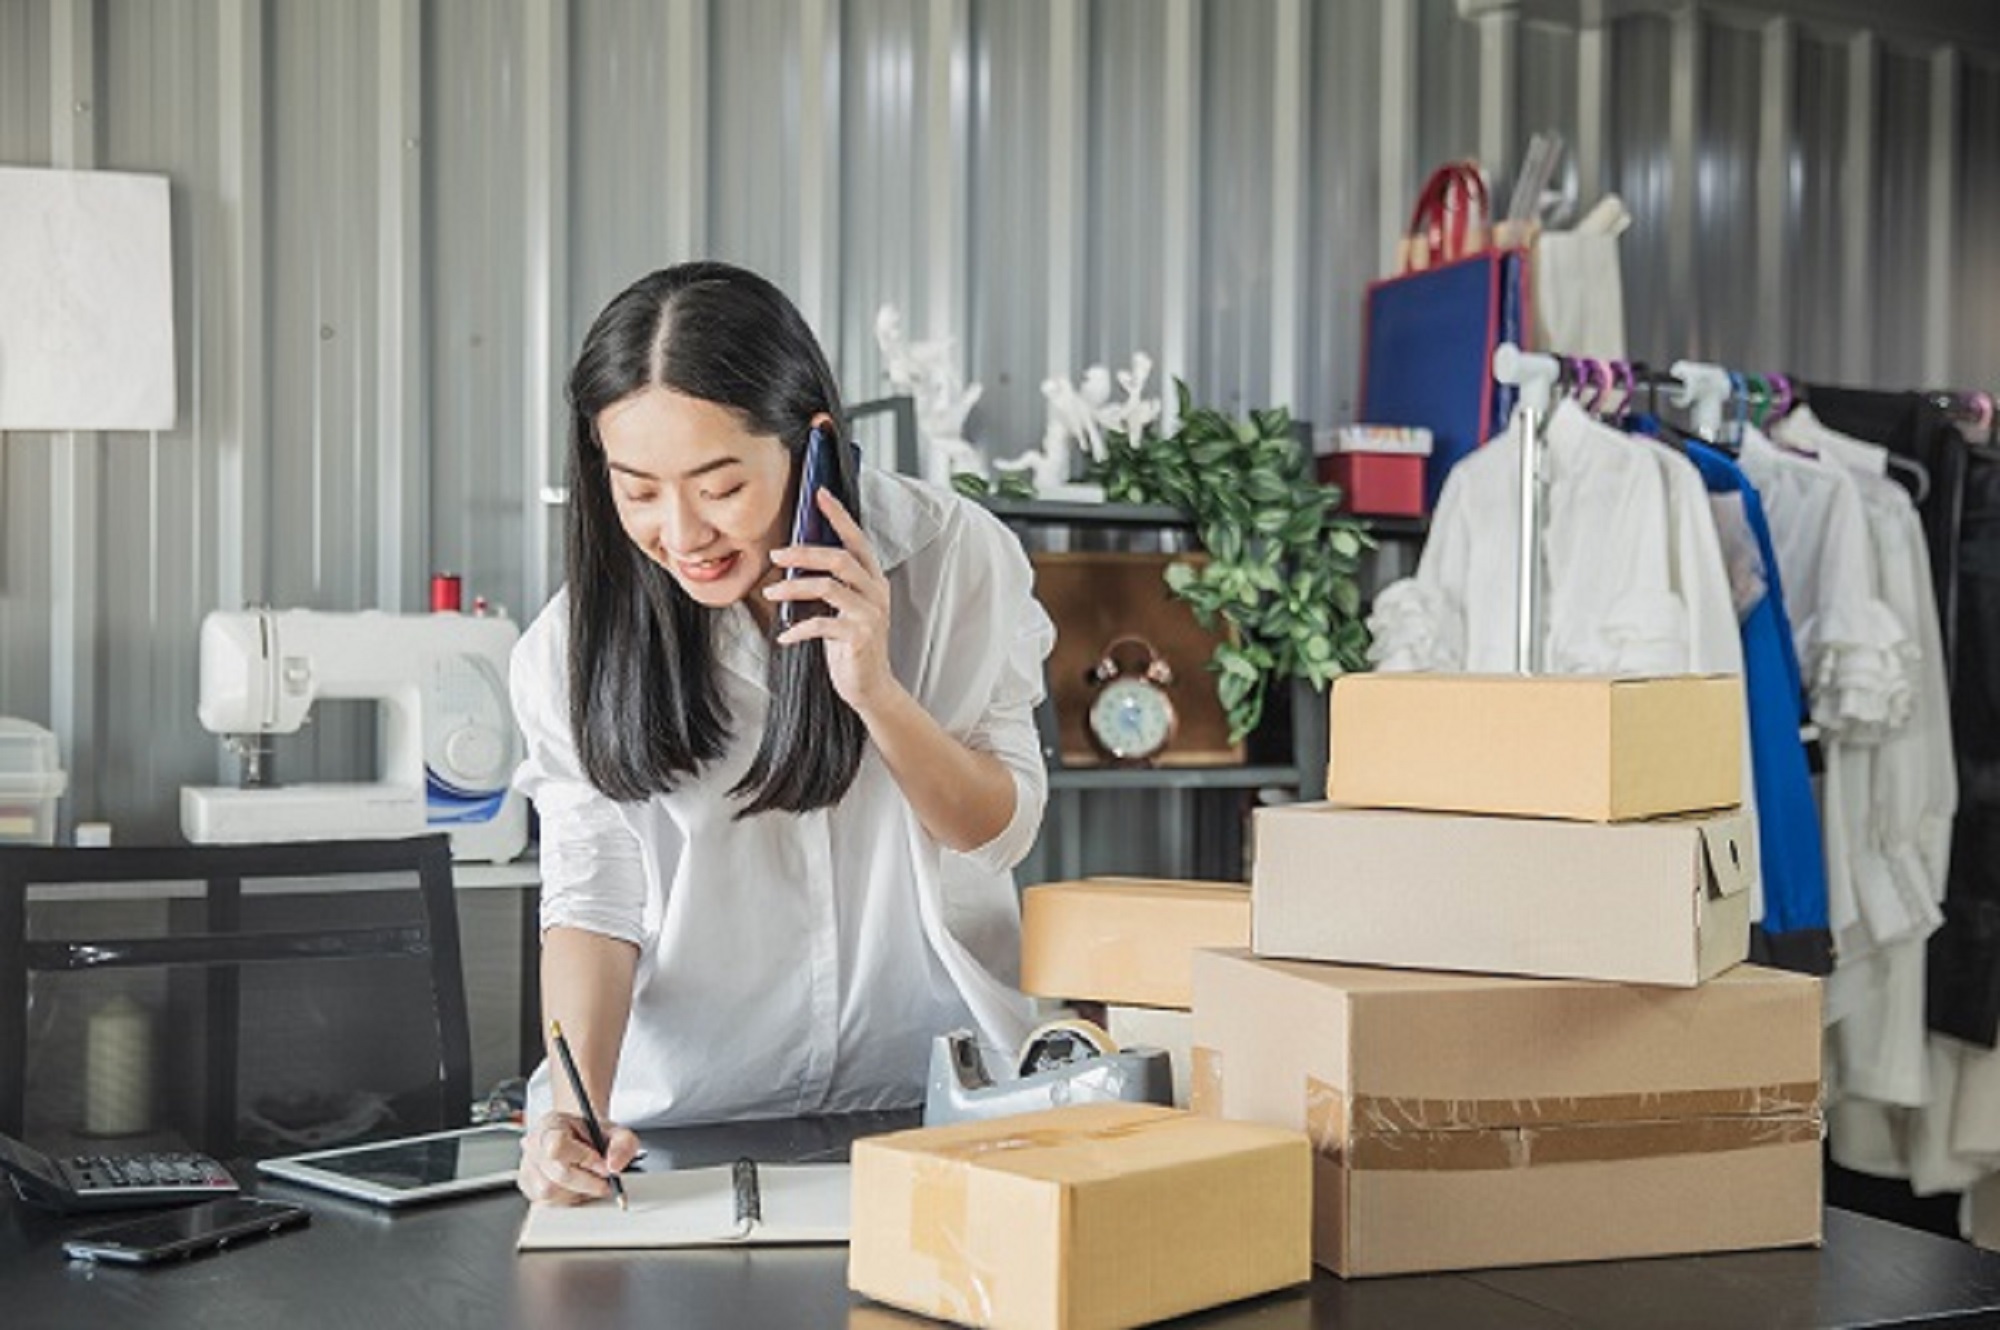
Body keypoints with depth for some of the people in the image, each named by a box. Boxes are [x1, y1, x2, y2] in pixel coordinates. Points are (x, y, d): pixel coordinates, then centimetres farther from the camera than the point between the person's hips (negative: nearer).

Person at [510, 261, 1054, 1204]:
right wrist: (580, 1103, -23)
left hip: (934, 1094, -1)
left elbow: (1004, 830, -1)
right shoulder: (577, 642, -6)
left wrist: (875, 691, -19)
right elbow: (592, 902, -6)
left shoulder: (953, 556, -8)